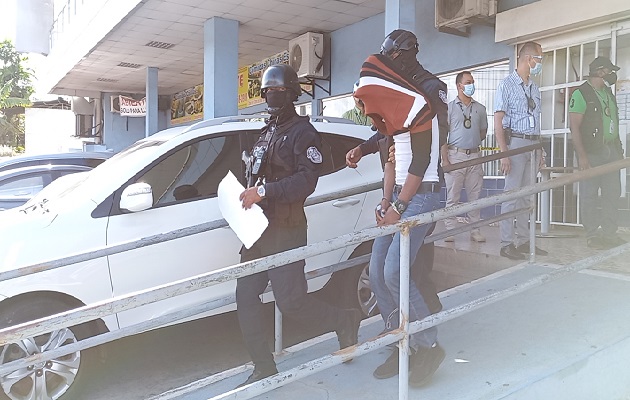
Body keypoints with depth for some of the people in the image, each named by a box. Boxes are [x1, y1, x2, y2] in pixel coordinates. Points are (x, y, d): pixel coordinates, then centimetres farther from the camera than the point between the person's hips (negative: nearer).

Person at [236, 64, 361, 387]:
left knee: (290, 302, -8)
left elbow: (306, 181, -19)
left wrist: (264, 191, -25)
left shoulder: (303, 132, -5)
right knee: (245, 295, 4)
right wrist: (245, 196, 6)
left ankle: (344, 321, 19)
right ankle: (264, 368, 15)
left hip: (286, 230, -8)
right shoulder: (266, 133, 22)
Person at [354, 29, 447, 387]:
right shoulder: (399, 105, 17)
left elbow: (422, 160, -16)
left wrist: (399, 207, -15)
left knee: (394, 273, -16)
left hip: (422, 194, -9)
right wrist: (386, 201, 8)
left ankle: (429, 346, 2)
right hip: (400, 195, 9)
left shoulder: (421, 101, -12)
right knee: (377, 273, 4)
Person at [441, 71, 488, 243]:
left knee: (475, 194, 5)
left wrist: (473, 142, 5)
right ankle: (450, 230, 4)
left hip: (474, 155, 3)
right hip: (455, 155, -3)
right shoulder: (449, 107, 3)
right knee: (452, 195, -2)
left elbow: (483, 131, 23)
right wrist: (445, 159, -10)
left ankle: (475, 229, 12)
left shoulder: (480, 108, 14)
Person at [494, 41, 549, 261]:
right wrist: (504, 154, -18)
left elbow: (536, 122, 20)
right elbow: (498, 122, -11)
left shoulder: (534, 88, 16)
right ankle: (507, 243, -1)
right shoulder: (506, 85, -5)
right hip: (515, 142, -7)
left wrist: (539, 150, 16)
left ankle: (524, 241, 17)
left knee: (527, 195, 10)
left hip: (532, 144, 7)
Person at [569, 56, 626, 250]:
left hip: (611, 150, 8)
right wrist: (581, 155, -19)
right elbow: (574, 127, -14)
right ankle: (592, 235, 4)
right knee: (589, 195, -3)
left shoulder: (608, 93, 17)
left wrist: (618, 147, 18)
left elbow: (613, 122, 23)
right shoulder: (581, 94, -8)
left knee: (612, 193, 8)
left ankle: (610, 234, 16)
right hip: (591, 152, -8)